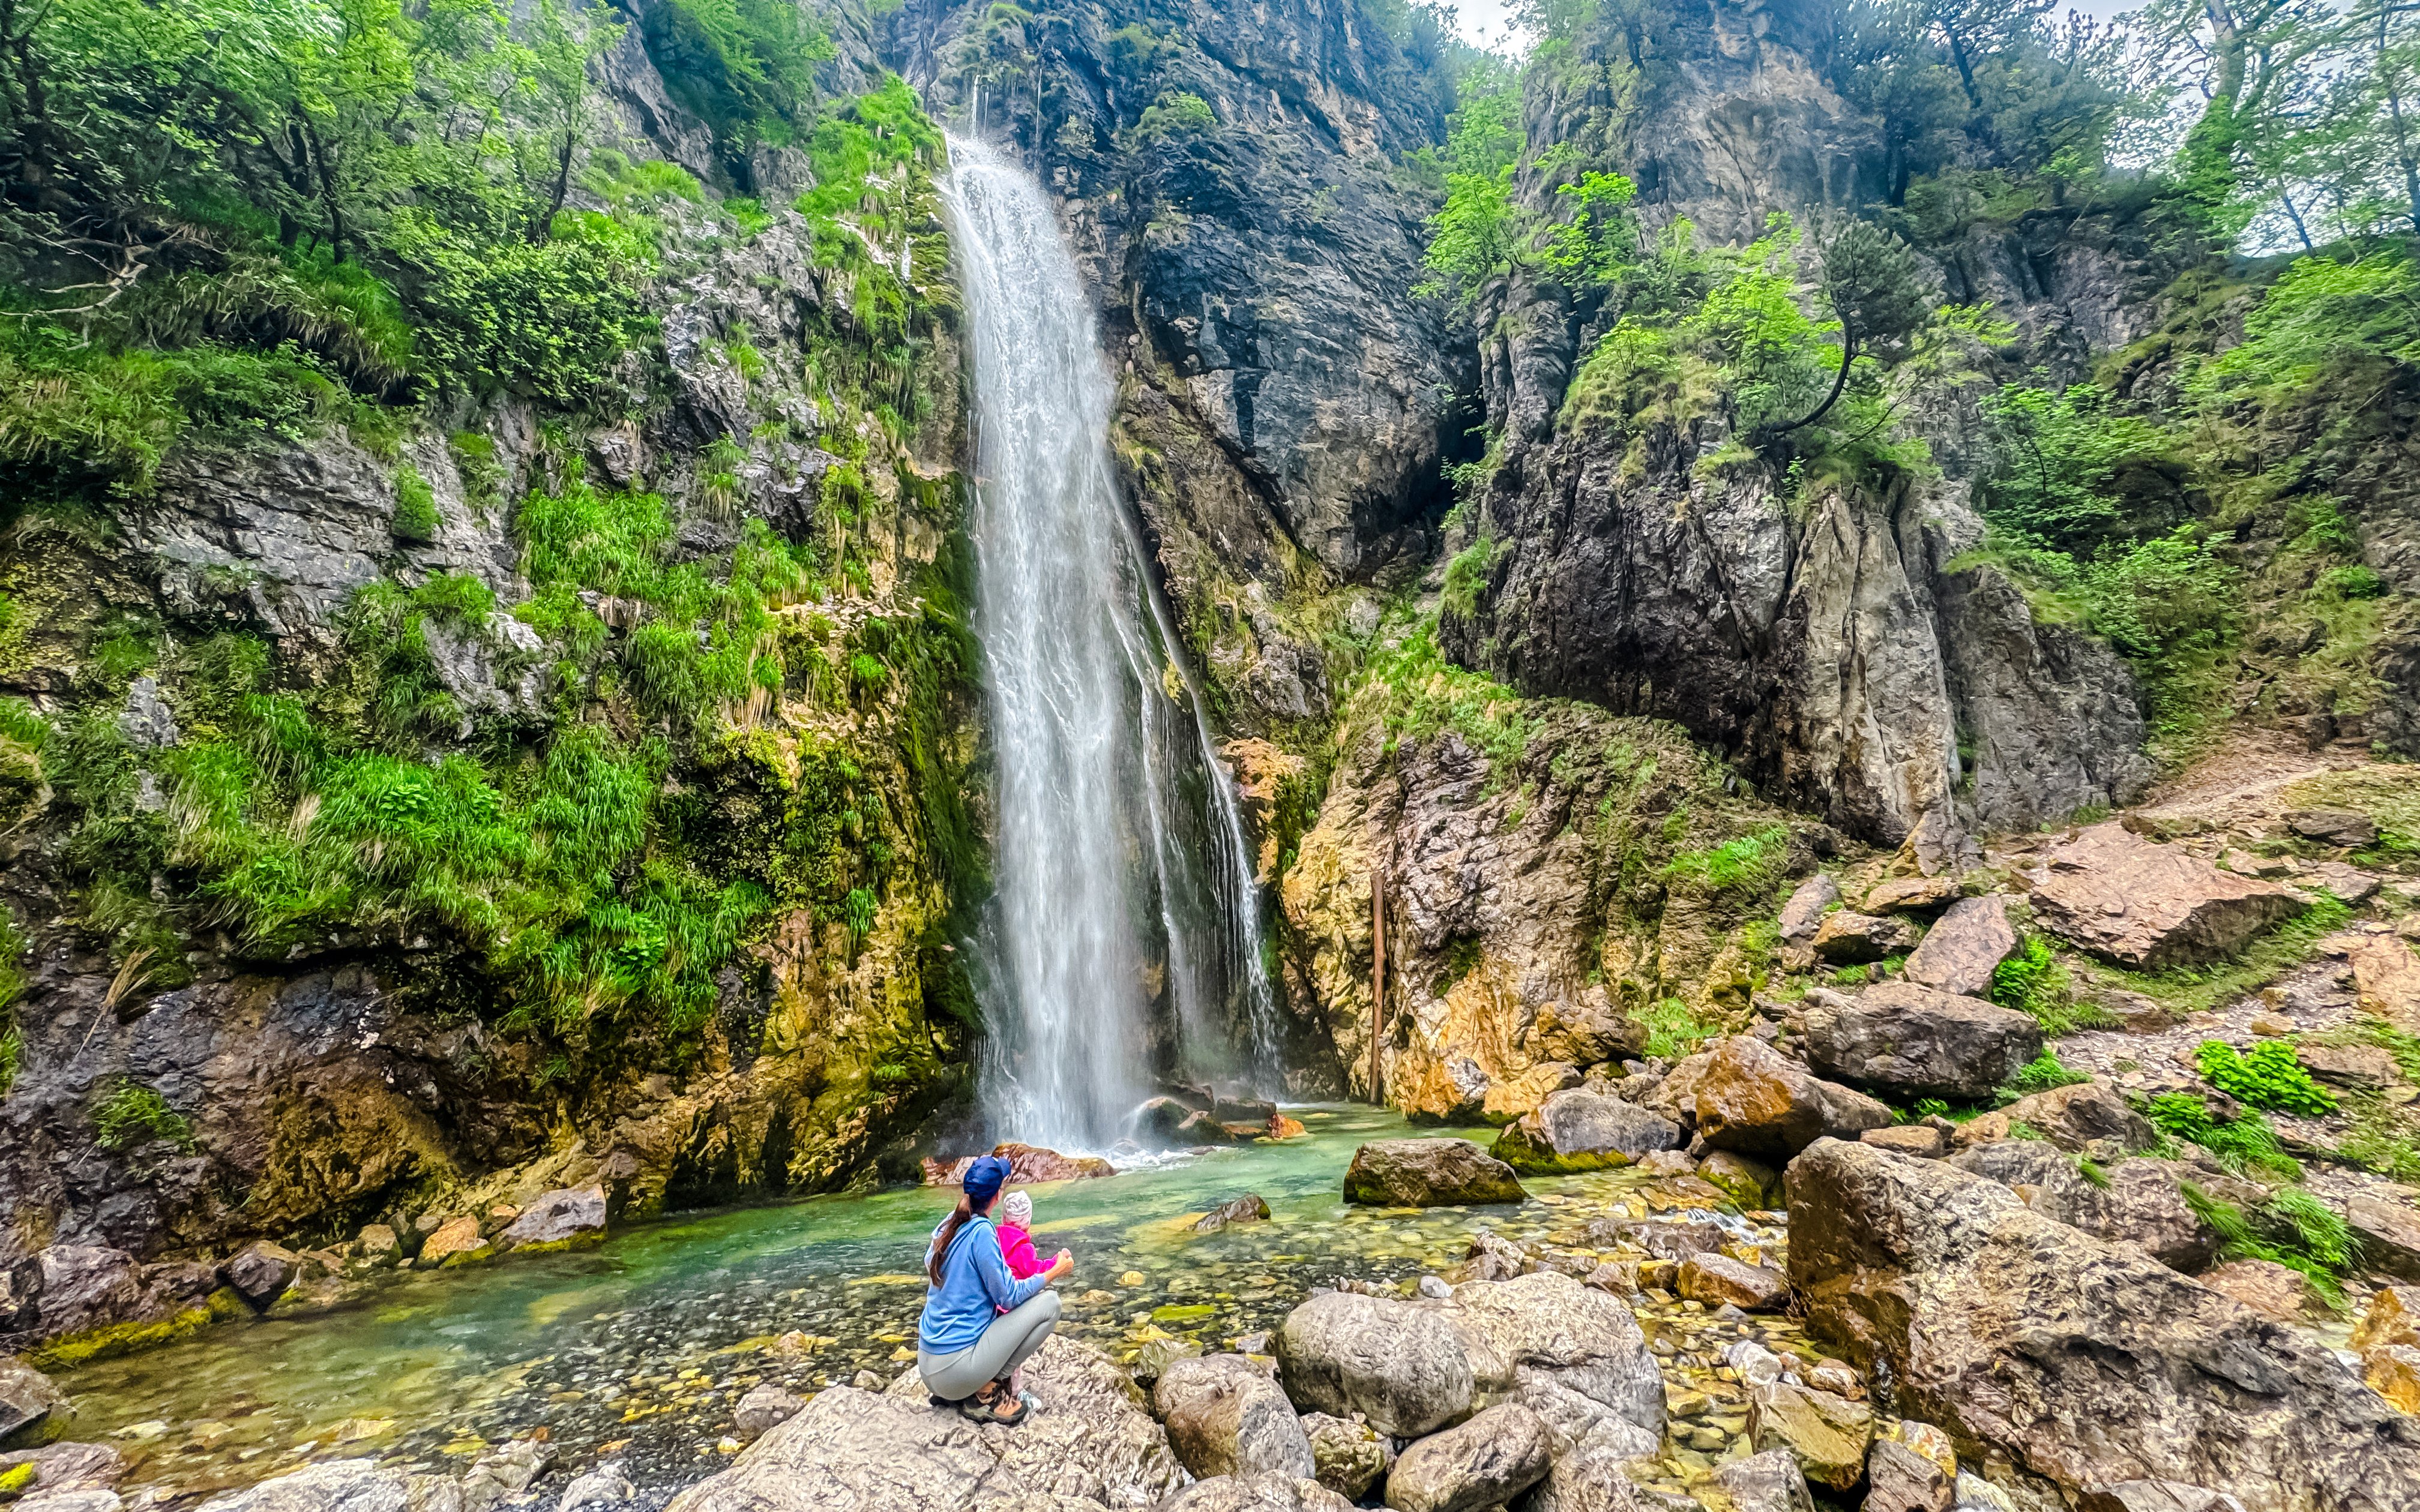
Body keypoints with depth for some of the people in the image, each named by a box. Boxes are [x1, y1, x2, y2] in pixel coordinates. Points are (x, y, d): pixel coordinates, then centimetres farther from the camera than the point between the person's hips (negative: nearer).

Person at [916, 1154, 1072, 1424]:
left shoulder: (950, 1223, 4)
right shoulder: (981, 1230, -17)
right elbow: (1009, 1296, -13)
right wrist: (1055, 1271, -1)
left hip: (928, 1367, 8)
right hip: (957, 1370, -8)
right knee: (1049, 1301, -2)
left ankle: (951, 1394, 14)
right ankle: (988, 1392, -3)